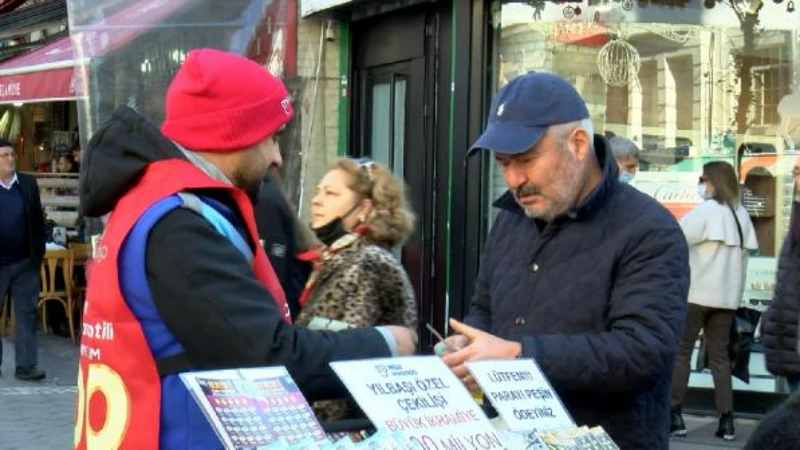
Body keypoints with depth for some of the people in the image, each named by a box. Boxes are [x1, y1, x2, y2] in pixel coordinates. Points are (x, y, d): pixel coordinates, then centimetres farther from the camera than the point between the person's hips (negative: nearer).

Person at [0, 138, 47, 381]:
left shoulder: (28, 184, 4)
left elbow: (38, 220, 8)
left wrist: (39, 252, 3)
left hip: (25, 263, 3)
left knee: (28, 314, 2)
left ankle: (26, 366, 5)